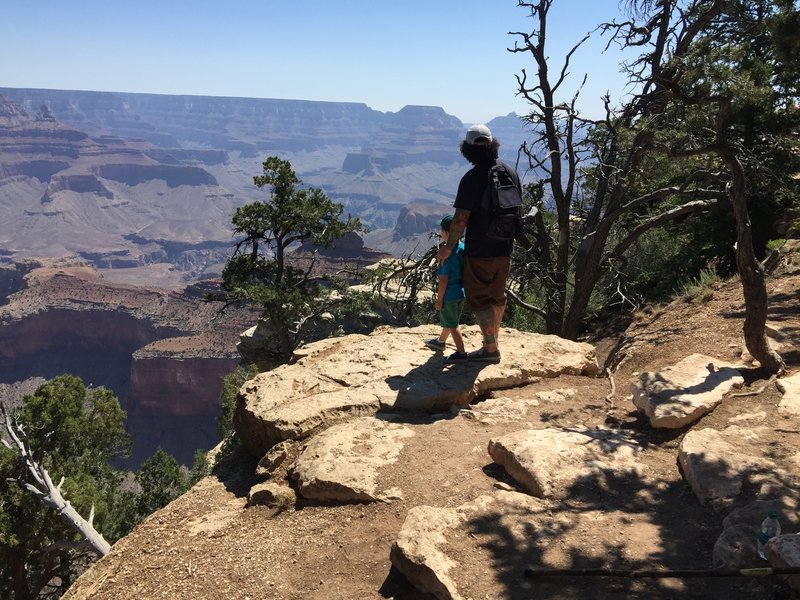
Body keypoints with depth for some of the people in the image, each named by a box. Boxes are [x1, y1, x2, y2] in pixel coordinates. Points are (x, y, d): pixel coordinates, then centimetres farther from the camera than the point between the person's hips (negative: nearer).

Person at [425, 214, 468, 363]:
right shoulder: (463, 248, 0)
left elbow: (444, 280, -22)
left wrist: (439, 299, -12)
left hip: (450, 295, -8)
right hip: (461, 292, 8)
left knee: (452, 325, 4)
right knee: (449, 320, 26)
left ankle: (461, 353, 5)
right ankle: (441, 341, 45)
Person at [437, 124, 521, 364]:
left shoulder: (471, 179, -18)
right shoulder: (511, 172, 3)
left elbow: (460, 219, -19)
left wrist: (449, 247, -7)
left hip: (480, 250, -7)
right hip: (505, 248, 7)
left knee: (480, 300, 5)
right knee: (498, 297, 19)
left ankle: (491, 349, 9)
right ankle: (492, 340, 34)